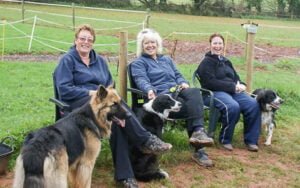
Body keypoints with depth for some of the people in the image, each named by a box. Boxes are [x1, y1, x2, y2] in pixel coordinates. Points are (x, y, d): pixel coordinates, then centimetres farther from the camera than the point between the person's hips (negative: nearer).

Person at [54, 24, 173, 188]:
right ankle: (146, 140, -32)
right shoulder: (67, 60, 3)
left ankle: (124, 175, -34)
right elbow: (64, 90, -8)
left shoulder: (99, 60, 21)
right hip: (77, 103, -5)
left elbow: (110, 85, 18)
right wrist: (91, 92, -15)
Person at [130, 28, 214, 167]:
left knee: (194, 92, -32)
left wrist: (183, 83, -2)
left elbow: (177, 75, 24)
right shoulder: (138, 63, 11)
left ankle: (197, 133, -35)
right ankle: (199, 149, -33)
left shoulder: (166, 59, 31)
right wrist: (150, 90, -30)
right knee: (195, 107, -30)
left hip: (177, 93, 5)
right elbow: (141, 80, -7)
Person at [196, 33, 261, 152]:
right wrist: (233, 86, -16)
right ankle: (225, 140, -16)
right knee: (233, 106, -36)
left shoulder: (226, 62, 25)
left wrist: (240, 85, -2)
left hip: (233, 91, 7)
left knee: (253, 104, -20)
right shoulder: (206, 62, 2)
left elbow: (236, 77, 24)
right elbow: (211, 83, -11)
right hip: (214, 93, -7)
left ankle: (251, 140, -11)